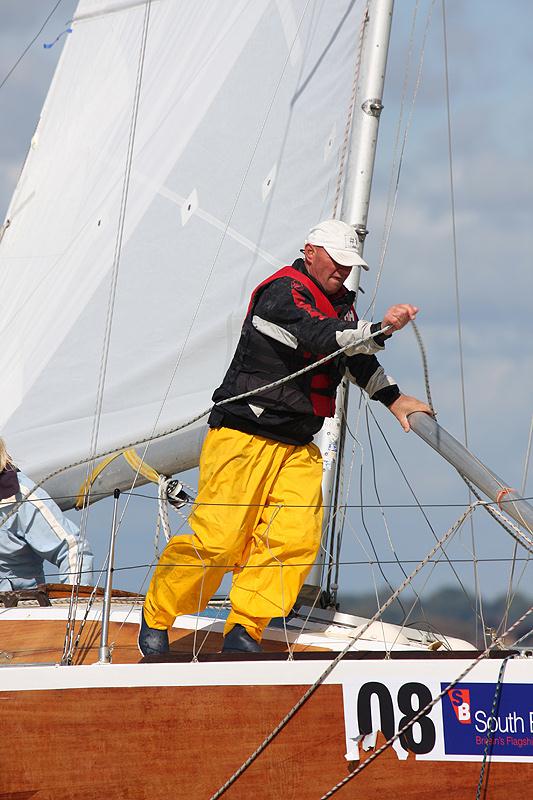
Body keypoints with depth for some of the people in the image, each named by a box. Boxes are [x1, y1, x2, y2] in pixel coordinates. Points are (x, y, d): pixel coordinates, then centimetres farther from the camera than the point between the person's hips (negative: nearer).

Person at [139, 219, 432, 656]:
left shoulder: (339, 302, 18)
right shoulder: (284, 292, -13)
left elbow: (357, 359, 26)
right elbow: (321, 337, -29)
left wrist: (395, 399, 15)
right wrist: (379, 330, -40)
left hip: (298, 446, 8)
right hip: (243, 436, -8)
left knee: (296, 538, -10)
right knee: (217, 540, -11)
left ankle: (244, 630, -6)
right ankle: (156, 617, 8)